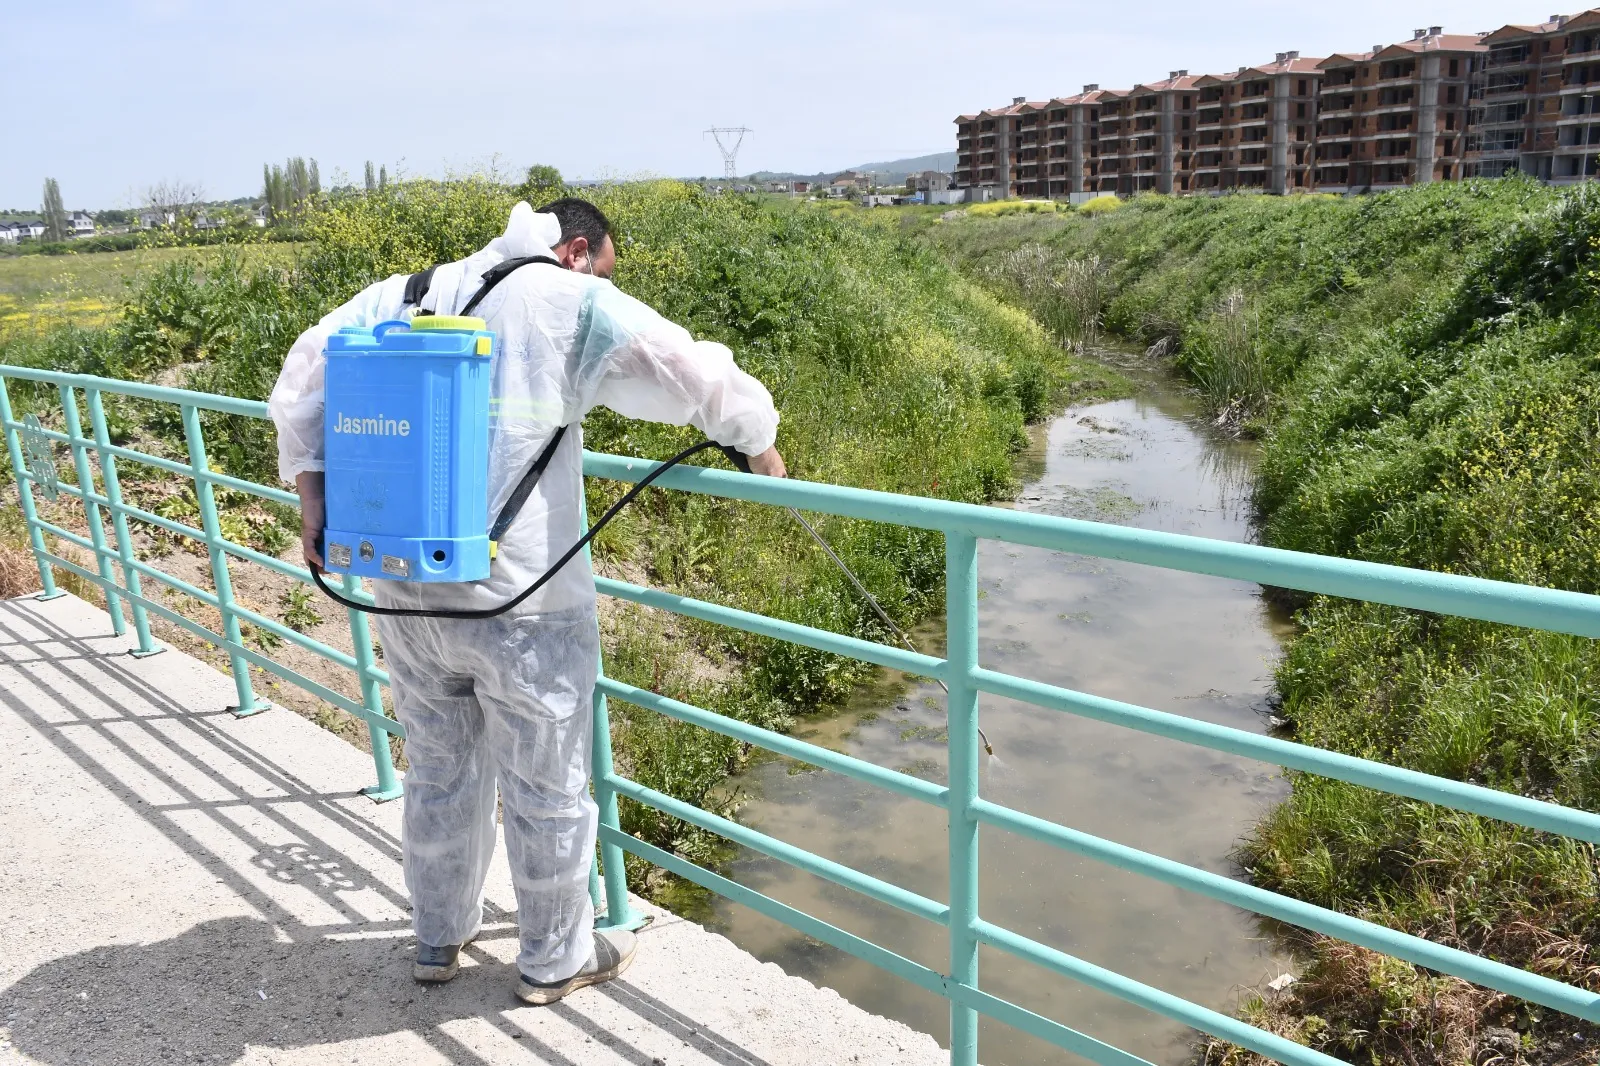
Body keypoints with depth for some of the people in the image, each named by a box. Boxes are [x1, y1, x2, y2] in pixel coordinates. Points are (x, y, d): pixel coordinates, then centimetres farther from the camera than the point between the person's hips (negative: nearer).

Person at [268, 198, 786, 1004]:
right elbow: (698, 377, -7)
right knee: (546, 788, 12)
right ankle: (556, 959, 29)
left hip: (403, 591, 6)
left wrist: (312, 494, 5)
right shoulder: (574, 302, -5)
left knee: (438, 772, 22)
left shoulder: (403, 295, 12)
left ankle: (438, 939, 40)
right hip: (518, 602, -6)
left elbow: (305, 373, 7)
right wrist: (761, 447, 9)